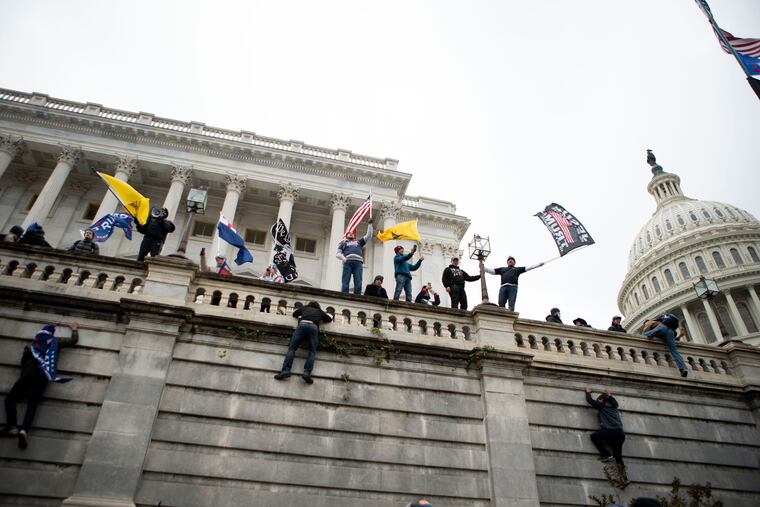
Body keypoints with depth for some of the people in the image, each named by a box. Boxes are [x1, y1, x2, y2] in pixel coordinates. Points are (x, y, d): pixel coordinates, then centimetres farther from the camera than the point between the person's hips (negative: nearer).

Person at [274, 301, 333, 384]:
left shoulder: (304, 308, 33)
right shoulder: (320, 311, 32)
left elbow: (294, 314, 46)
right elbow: (330, 319, 43)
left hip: (302, 324, 0)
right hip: (314, 327, 0)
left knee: (292, 348, -5)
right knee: (312, 352, -3)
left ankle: (286, 370, -22)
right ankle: (307, 373, -23)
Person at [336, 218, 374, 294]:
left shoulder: (359, 242, 36)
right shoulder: (344, 243, 30)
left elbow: (369, 235, 33)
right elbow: (338, 254, 18)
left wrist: (370, 224, 27)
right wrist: (342, 257, -5)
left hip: (358, 262, 2)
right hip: (348, 262, -2)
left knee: (358, 283, -14)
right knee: (345, 282, -14)